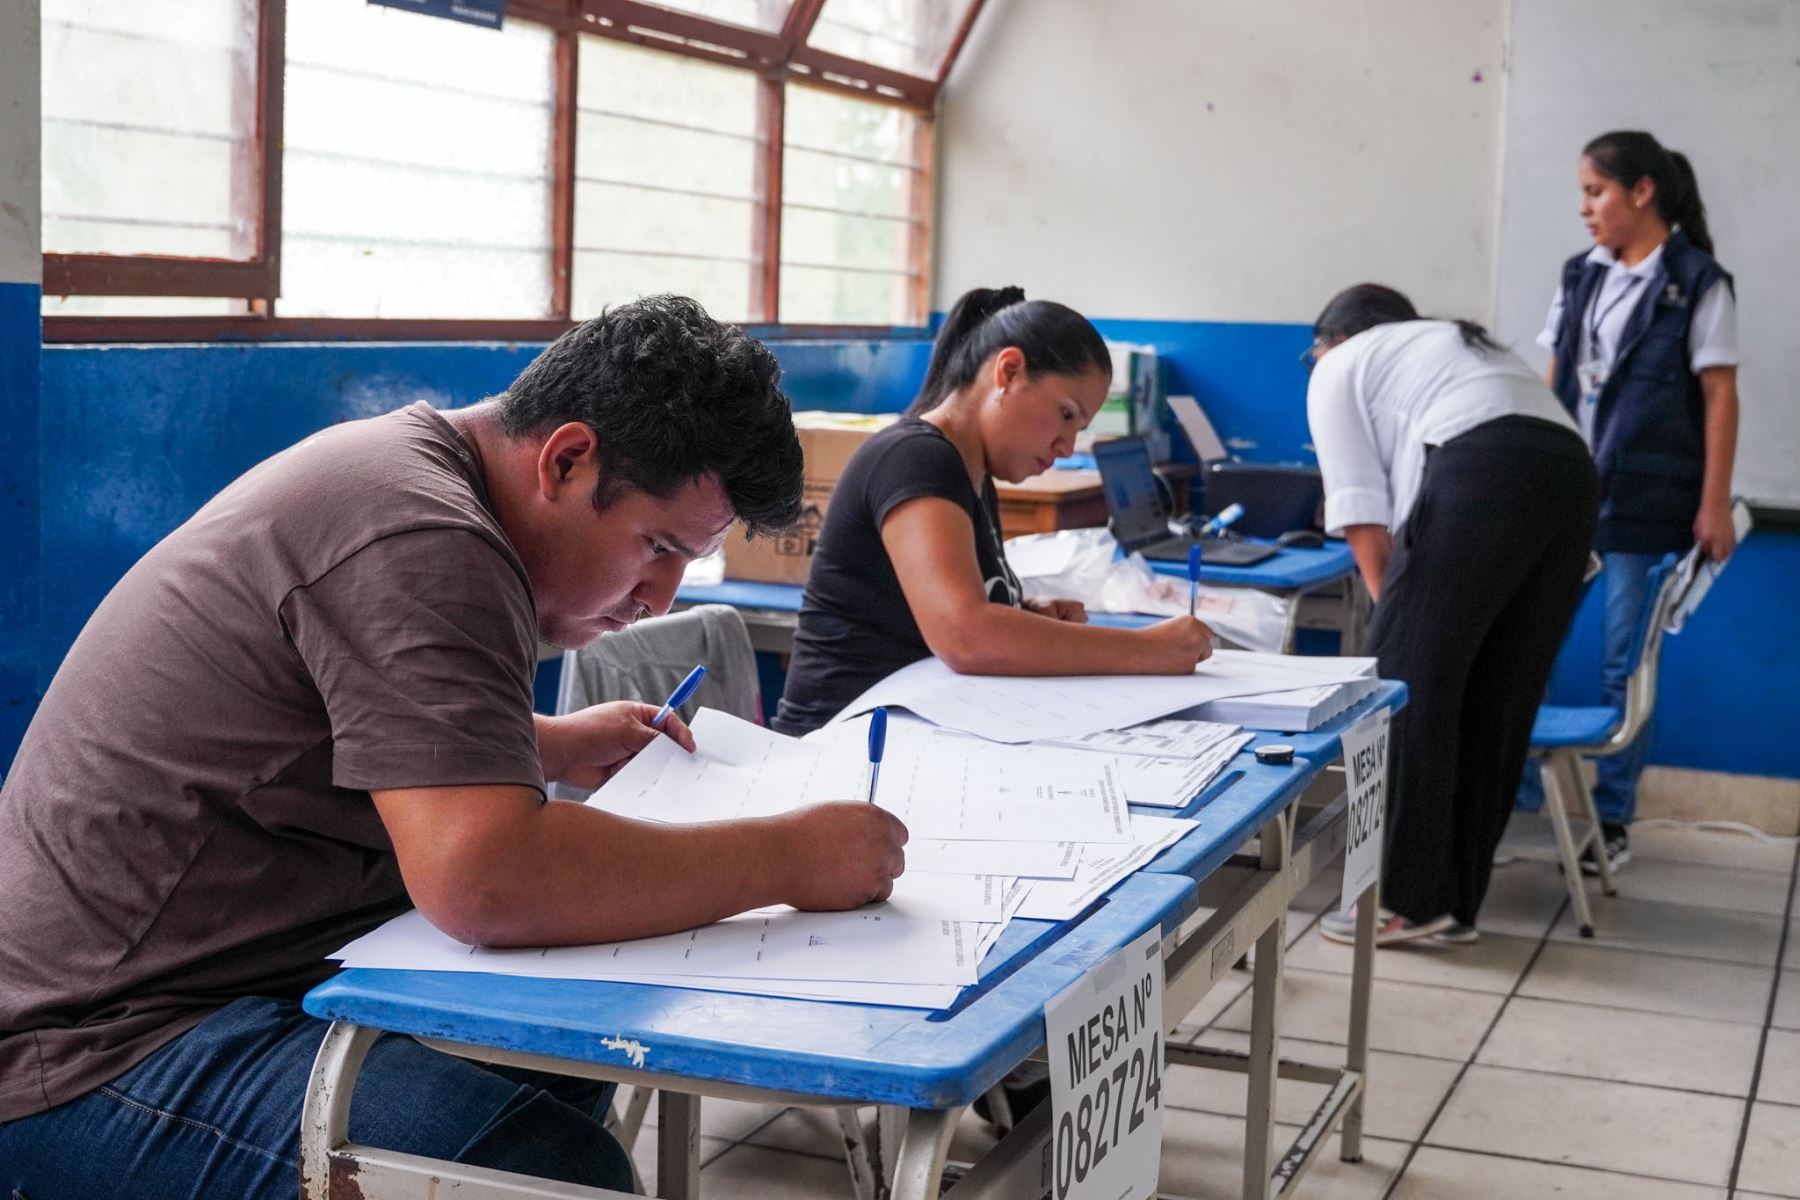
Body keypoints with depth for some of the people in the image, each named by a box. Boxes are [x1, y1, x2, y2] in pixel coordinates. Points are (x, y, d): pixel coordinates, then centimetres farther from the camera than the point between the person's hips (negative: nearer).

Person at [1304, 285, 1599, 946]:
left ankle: (1407, 899, 3)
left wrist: (1393, 607, 20)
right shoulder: (1459, 344, 40)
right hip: (1571, 472, 7)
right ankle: (1456, 903, 18)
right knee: (1499, 699, 12)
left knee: (1411, 677, 1)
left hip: (1482, 474, -7)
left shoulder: (1340, 370, 21)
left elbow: (1363, 516, 9)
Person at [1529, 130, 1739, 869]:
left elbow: (1720, 397, -5)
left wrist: (1715, 505, -9)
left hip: (1644, 504, -5)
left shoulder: (1696, 283, -4)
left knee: (1625, 663, 1)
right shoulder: (1582, 276, 11)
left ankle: (1612, 819, 13)